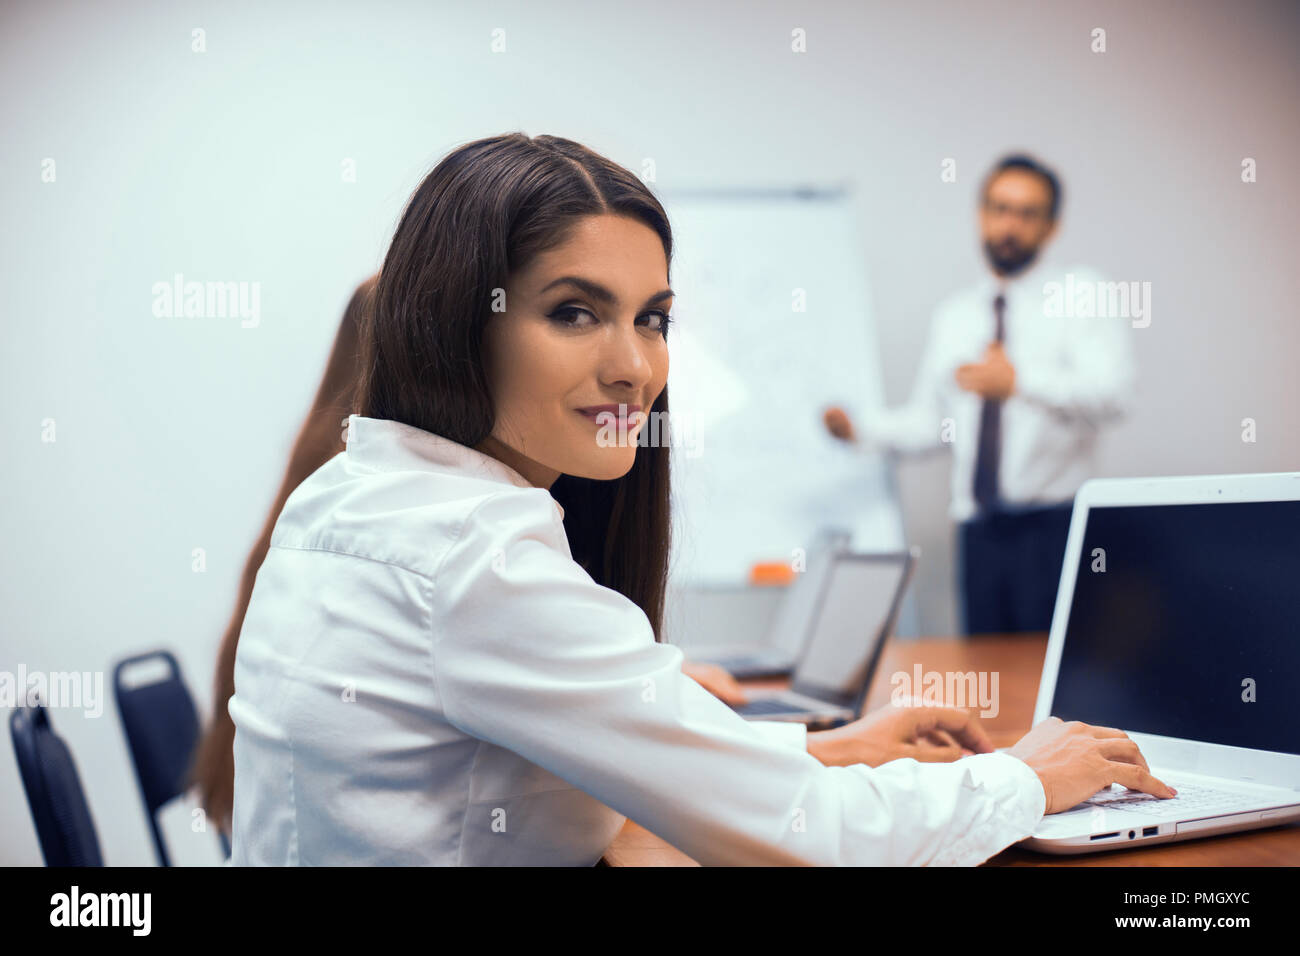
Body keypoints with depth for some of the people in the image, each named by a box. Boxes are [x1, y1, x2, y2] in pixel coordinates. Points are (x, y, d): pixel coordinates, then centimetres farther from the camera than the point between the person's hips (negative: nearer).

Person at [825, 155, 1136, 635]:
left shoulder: (1080, 292, 3)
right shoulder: (953, 315, 18)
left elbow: (1111, 393, -11)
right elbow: (927, 422, 17)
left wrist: (1021, 382, -22)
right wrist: (859, 428, 1)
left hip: (1054, 525, -4)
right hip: (979, 531, 4)